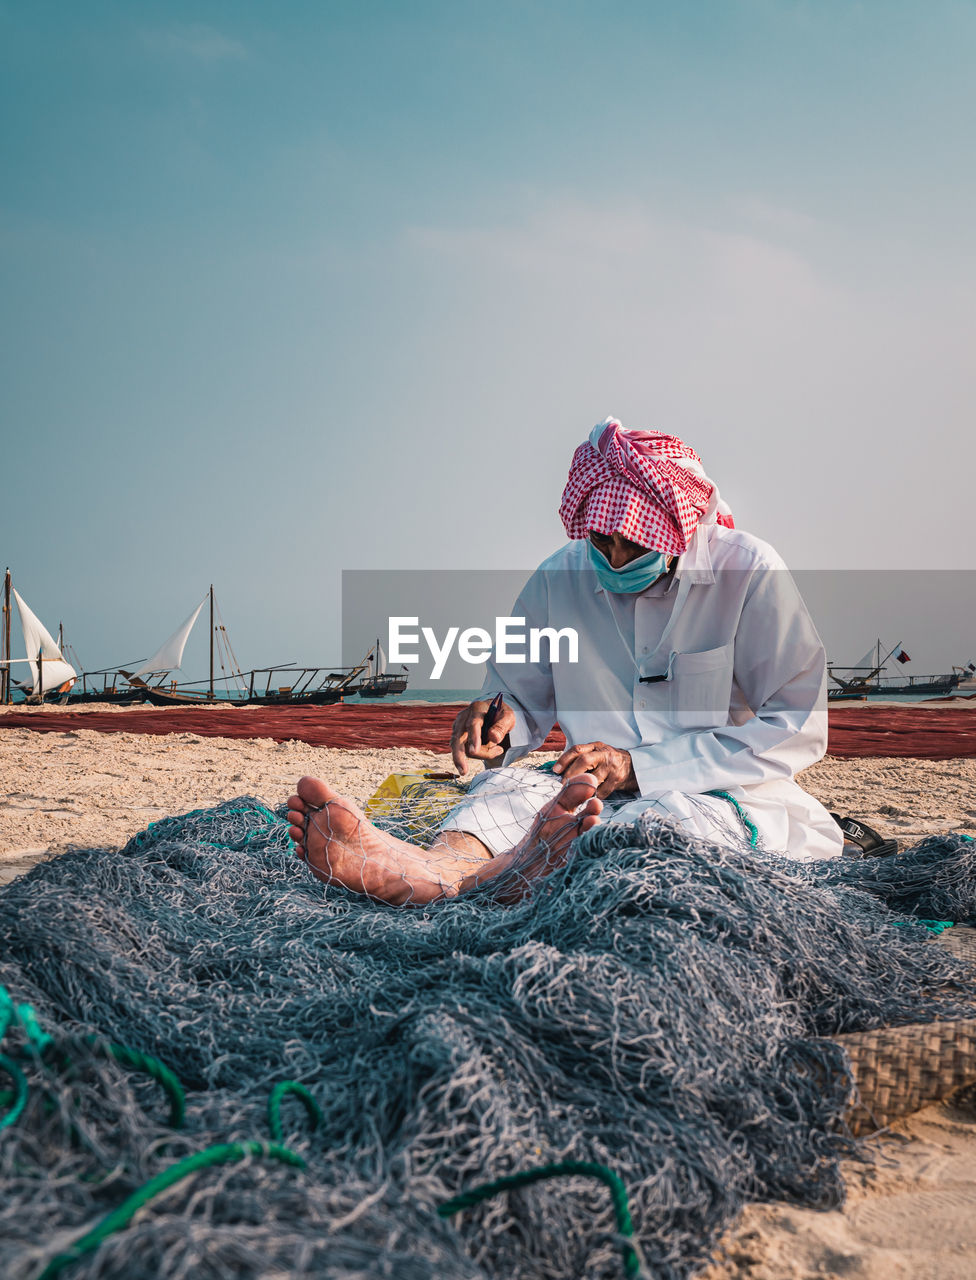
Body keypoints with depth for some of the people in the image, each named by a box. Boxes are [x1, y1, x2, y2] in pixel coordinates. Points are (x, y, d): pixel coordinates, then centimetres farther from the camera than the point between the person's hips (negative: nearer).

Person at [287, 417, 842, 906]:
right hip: (605, 794, 4)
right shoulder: (560, 576, 2)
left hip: (727, 795, -3)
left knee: (675, 812, -37)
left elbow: (798, 728, -12)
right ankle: (436, 863, -61)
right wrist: (499, 722, -16)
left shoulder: (749, 571, -9)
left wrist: (637, 766, -18)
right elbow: (520, 695, 12)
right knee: (512, 783, -26)